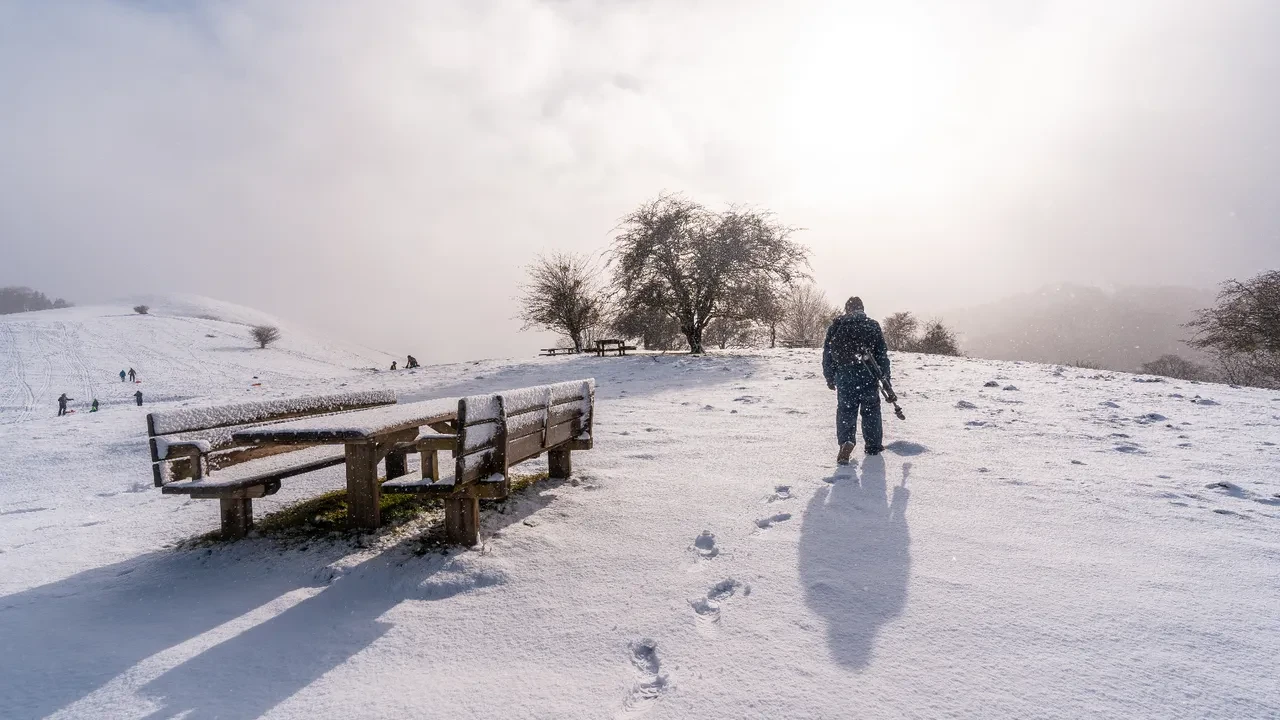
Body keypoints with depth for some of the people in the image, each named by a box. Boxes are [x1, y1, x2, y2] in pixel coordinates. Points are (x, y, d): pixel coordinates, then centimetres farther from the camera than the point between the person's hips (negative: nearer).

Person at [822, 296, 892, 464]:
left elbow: (827, 353, 5)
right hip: (868, 376, 0)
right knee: (871, 409, 14)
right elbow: (882, 354, 1)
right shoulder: (872, 326, 3)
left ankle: (846, 441, -18)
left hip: (844, 376, 0)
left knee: (845, 410, 4)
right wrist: (886, 379, 6)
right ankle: (874, 446, 22)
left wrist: (830, 378, 13)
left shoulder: (836, 326, 4)